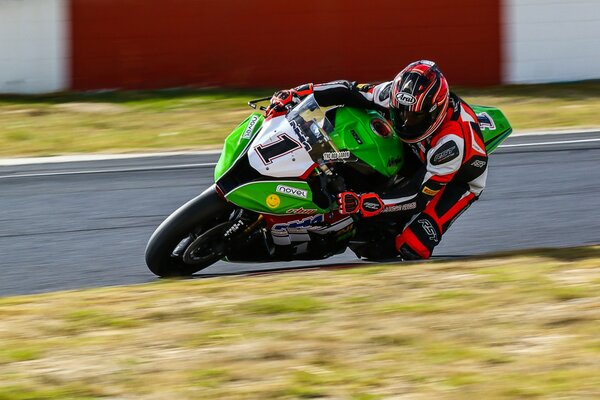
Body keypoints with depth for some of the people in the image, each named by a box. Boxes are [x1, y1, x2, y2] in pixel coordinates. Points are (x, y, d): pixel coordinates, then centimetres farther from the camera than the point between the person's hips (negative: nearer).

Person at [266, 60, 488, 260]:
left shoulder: (453, 141, -42)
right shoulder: (397, 94, -27)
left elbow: (420, 195, -39)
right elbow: (349, 92, -19)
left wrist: (364, 203, -48)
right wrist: (294, 95, -29)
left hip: (459, 178, -6)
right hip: (420, 157, 7)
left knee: (411, 247, -25)